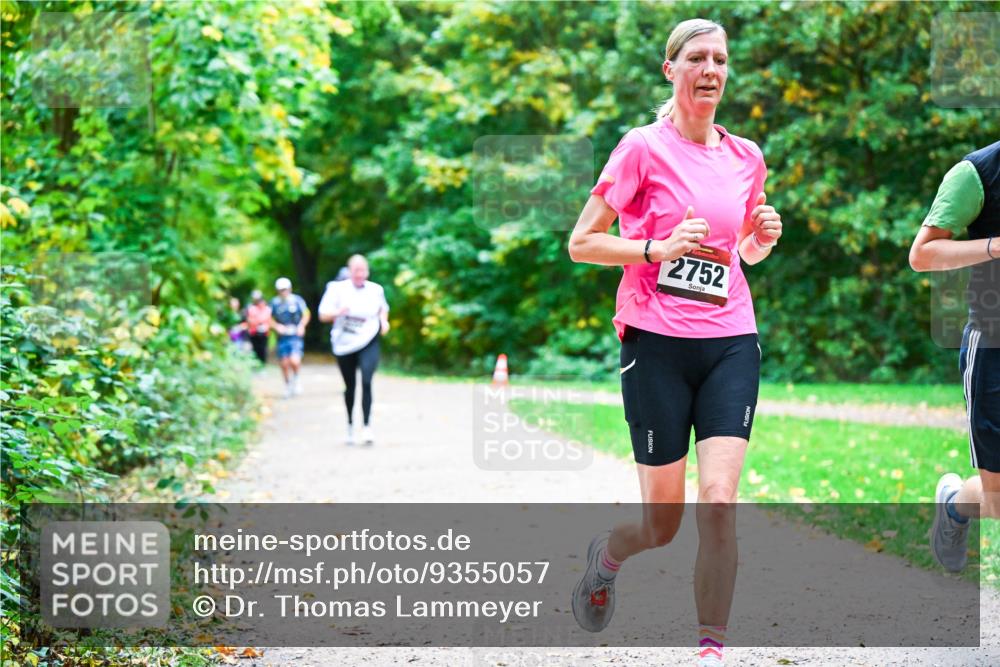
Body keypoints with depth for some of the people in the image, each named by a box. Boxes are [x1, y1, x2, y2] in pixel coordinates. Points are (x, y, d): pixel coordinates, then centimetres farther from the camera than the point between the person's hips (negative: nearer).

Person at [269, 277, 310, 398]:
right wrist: (277, 326, -7)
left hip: (295, 335, -2)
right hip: (282, 337, 2)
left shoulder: (297, 300, -2)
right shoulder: (275, 302, 2)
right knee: (284, 364, 4)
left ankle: (296, 379, 11)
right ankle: (288, 386, 25)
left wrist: (301, 326, -6)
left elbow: (306, 314, 8)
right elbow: (270, 318, 11)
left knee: (295, 361, -18)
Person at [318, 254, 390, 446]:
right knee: (350, 386, 11)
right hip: (345, 344, 0)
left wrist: (384, 321, 2)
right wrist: (338, 312, -23)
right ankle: (350, 425, 31)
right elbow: (323, 315, -4)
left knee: (366, 381, -19)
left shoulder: (376, 290, 2)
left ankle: (367, 426, -19)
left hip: (368, 342, 0)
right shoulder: (337, 289, -4)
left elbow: (383, 308, 22)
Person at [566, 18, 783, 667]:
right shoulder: (643, 147, -3)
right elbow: (581, 243, -2)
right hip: (658, 343, -3)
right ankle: (605, 553, 38)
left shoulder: (747, 157, 11)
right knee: (663, 525, 2)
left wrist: (764, 236, 4)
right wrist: (659, 248, -16)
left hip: (731, 342, 3)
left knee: (719, 498, -15)